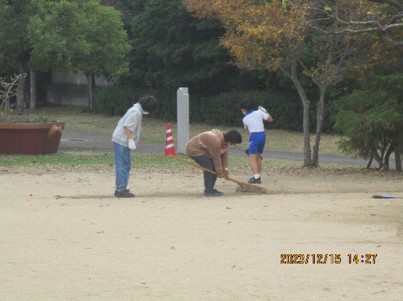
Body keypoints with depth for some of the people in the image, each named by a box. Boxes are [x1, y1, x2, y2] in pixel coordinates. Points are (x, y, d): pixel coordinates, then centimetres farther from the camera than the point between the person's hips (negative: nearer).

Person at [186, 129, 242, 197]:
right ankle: (208, 191, -17)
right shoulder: (216, 140, -33)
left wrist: (225, 169, -6)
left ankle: (210, 189, 13)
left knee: (214, 167, 5)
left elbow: (225, 155, 1)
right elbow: (216, 158, -26)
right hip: (194, 150, -10)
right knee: (209, 166, -22)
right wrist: (220, 173, -18)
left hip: (203, 150, 10)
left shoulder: (225, 141, -3)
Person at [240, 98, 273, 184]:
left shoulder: (245, 119, -1)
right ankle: (258, 176, 25)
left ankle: (256, 177, -22)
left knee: (252, 158, -8)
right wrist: (265, 111, 18)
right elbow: (270, 119, 6)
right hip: (263, 135, 6)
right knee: (258, 157, 19)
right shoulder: (259, 112, 2)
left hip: (254, 136, -5)